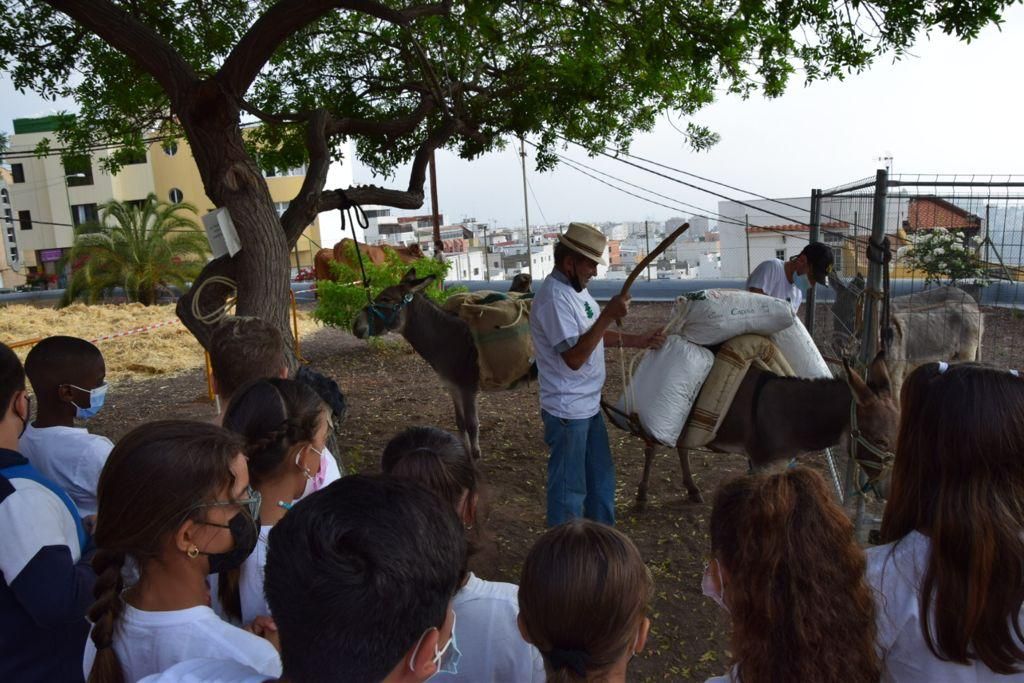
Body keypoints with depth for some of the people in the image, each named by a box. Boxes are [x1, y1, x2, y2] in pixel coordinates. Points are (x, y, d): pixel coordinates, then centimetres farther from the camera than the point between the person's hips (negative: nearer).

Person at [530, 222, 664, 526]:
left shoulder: (575, 287, 8)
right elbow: (574, 357, -29)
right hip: (568, 412, -10)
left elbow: (594, 334, 20)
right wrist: (609, 315, -31)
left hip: (590, 406, 10)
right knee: (569, 489, 4)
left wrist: (638, 340, 13)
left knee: (601, 479, 22)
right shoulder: (554, 297, -23)